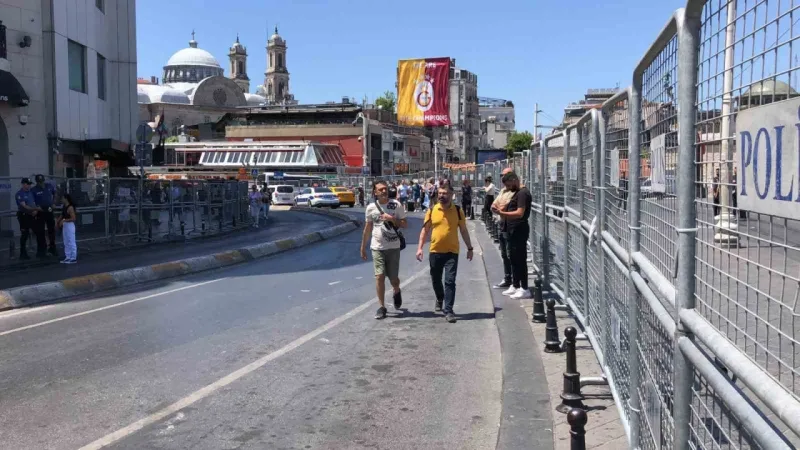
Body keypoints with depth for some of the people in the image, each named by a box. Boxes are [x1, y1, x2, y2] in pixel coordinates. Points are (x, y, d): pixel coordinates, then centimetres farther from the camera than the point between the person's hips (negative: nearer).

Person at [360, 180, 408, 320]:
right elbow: (367, 229, 10)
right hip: (377, 248, 0)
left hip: (393, 247, 0)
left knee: (393, 278, 6)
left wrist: (392, 219, -17)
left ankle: (396, 292, 41)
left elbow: (405, 224, -1)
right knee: (379, 276, -7)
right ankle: (381, 307, 3)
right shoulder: (371, 208, 1)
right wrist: (363, 247, 12)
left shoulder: (396, 205, -4)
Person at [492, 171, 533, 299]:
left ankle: (524, 289, -1)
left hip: (519, 230, -10)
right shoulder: (516, 193, 17)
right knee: (513, 259, 15)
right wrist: (501, 209, 3)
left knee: (520, 259, -6)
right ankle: (515, 286, 24)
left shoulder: (523, 193, -14)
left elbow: (519, 213, -24)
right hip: (512, 230, 10)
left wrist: (501, 213, -28)